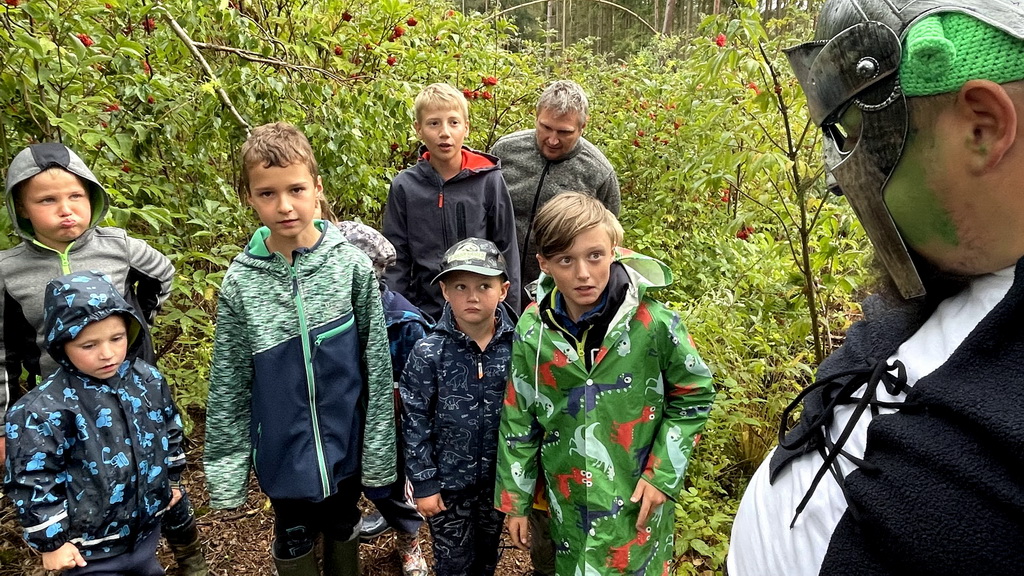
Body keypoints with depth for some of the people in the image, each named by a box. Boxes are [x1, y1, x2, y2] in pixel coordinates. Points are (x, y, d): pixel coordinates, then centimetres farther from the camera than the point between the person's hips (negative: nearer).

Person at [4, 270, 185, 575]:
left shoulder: (148, 378, -8)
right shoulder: (45, 409, -24)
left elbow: (170, 429, 8)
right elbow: (32, 480, -16)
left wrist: (172, 478, 17)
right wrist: (51, 540, -11)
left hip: (146, 526, 5)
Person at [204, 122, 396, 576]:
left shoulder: (352, 264, -12)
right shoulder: (240, 281, -10)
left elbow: (377, 363, -7)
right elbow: (229, 383, -3)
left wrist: (379, 449, -5)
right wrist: (225, 469, -1)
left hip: (345, 442, 0)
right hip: (283, 450, 0)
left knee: (343, 529, 22)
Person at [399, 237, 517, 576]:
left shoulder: (516, 347, -11)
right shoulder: (429, 353, -17)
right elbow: (415, 422, -11)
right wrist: (424, 483, -9)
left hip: (498, 478, 2)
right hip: (448, 481, -2)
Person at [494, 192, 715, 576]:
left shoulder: (654, 324, -18)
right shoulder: (532, 330, -10)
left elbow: (694, 396, -4)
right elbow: (518, 422, -1)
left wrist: (662, 474, -9)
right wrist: (514, 502, 5)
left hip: (636, 503, -2)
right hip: (567, 502, 3)